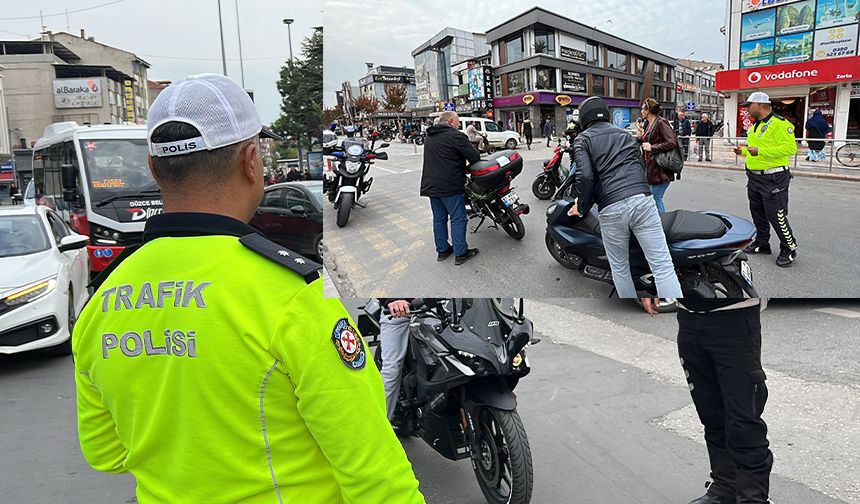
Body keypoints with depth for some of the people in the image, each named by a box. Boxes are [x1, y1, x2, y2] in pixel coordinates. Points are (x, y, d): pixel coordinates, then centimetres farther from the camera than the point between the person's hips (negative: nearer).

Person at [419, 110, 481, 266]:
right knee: (458, 219, -1)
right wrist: (471, 163, 10)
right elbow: (474, 155, -12)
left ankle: (442, 250, 22)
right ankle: (460, 254, 2)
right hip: (450, 186, -8)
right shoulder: (455, 136, -11)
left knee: (439, 218, 14)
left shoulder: (430, 137, 16)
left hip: (431, 186, 8)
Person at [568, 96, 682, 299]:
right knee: (662, 265, -1)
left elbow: (585, 176, -8)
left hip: (610, 211, -2)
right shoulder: (626, 134, 24)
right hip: (642, 200, 3)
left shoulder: (582, 140, 8)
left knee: (619, 267, 16)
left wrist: (582, 207, 5)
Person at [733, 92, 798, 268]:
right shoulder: (755, 126, 16)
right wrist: (744, 151, 10)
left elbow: (790, 148, -24)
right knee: (757, 213, 17)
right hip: (754, 177, 10)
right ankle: (762, 243, 30)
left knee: (776, 215, -7)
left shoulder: (779, 124, -15)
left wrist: (761, 151, -27)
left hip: (773, 179, -10)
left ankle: (789, 249, 6)